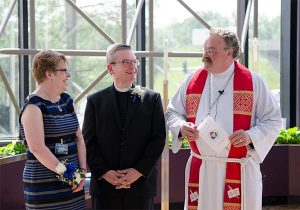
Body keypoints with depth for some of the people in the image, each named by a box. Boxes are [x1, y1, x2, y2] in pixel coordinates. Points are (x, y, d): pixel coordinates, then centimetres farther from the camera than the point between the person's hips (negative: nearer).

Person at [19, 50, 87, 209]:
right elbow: (37, 148, -19)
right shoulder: (34, 105, -11)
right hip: (44, 185, -7)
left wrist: (82, 172, 0)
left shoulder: (66, 100, 12)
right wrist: (66, 173, -15)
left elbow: (79, 138, 12)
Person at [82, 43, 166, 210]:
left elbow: (158, 139, 0)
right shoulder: (95, 101, 6)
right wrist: (104, 172, -10)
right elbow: (88, 142, 3)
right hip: (104, 185, 0)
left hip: (141, 183, 0)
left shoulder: (152, 98, 5)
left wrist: (139, 171, -10)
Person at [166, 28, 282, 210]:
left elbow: (273, 120, 1)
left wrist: (251, 136, -17)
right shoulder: (193, 81, 7)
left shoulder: (253, 82, -1)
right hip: (199, 170, 3)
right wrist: (181, 127, -7)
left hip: (240, 172, -2)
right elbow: (172, 112, 15)